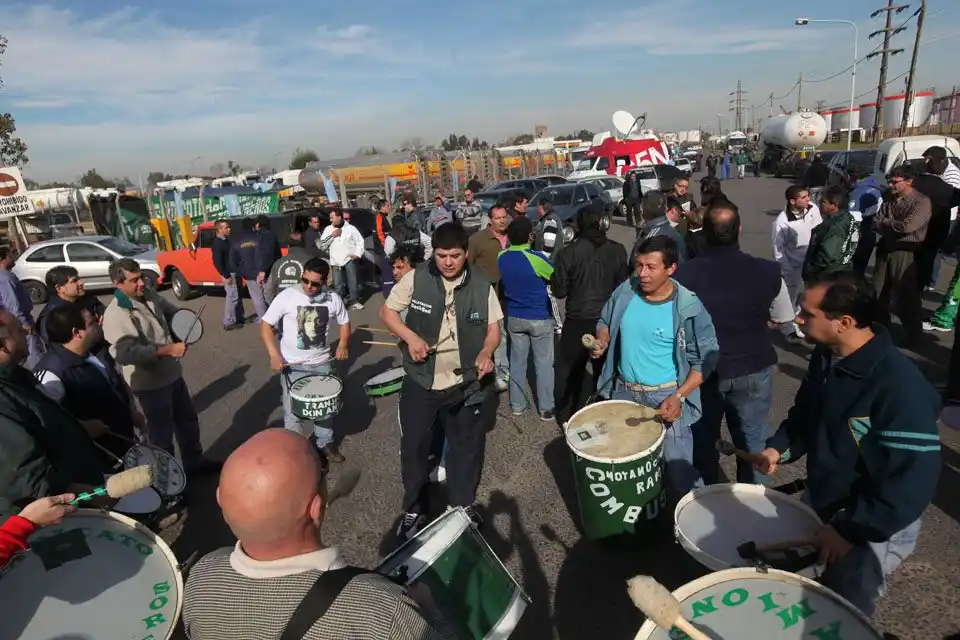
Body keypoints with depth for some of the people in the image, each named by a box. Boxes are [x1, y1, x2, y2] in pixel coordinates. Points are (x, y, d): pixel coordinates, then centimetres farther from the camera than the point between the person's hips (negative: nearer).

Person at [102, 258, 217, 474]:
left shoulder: (149, 295, 1)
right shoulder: (116, 314, -23)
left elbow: (171, 312, 18)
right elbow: (126, 352, -33)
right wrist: (167, 349, -34)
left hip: (172, 373, 8)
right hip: (150, 382, -8)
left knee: (187, 419, 22)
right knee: (162, 431, 9)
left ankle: (194, 460, 41)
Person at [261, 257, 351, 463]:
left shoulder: (333, 299, -7)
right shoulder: (287, 296, -15)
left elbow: (344, 322, 10)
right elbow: (266, 325, -11)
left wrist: (343, 344, -7)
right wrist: (274, 354, -21)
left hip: (321, 363, 3)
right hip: (292, 365, -2)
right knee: (292, 413, 7)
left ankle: (326, 443, 39)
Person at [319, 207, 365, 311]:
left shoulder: (350, 228, 2)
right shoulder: (328, 229, 8)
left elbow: (360, 241, 5)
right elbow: (322, 246, 4)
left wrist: (358, 254, -6)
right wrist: (332, 236, -6)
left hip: (349, 258, -2)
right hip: (336, 261, 2)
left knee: (352, 280, -6)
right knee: (338, 284, 3)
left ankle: (354, 301, 5)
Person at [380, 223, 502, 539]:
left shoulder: (481, 284, -8)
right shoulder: (416, 278, -11)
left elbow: (493, 327, 0)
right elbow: (387, 311, 0)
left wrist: (486, 353, -21)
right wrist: (410, 337, -18)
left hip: (464, 383, 1)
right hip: (420, 381, 0)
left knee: (467, 446, 16)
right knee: (414, 446, 11)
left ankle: (464, 505, 40)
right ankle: (414, 509, 34)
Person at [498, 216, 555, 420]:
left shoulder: (500, 257, -4)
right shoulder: (536, 258, -22)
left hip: (514, 317, 5)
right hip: (540, 318, -5)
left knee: (517, 361, 15)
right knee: (544, 363, 6)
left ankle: (517, 405, 24)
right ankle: (546, 408, 14)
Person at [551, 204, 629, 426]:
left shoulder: (569, 252, -13)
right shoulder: (617, 251, -6)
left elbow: (559, 291, -7)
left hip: (577, 321, -2)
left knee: (568, 370, 15)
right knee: (605, 371, 18)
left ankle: (566, 417, 25)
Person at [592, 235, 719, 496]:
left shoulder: (689, 308, -19)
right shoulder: (625, 291, -7)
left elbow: (705, 359, -11)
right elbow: (605, 322, 11)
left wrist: (679, 396, -21)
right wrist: (602, 340, -11)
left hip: (665, 397, -4)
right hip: (623, 391, 5)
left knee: (679, 474, -1)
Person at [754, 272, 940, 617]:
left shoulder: (900, 388, -32)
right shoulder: (826, 356, -6)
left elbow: (913, 480, -29)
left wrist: (849, 529, -25)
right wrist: (780, 447, -6)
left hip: (870, 530, -7)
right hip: (819, 504, 7)